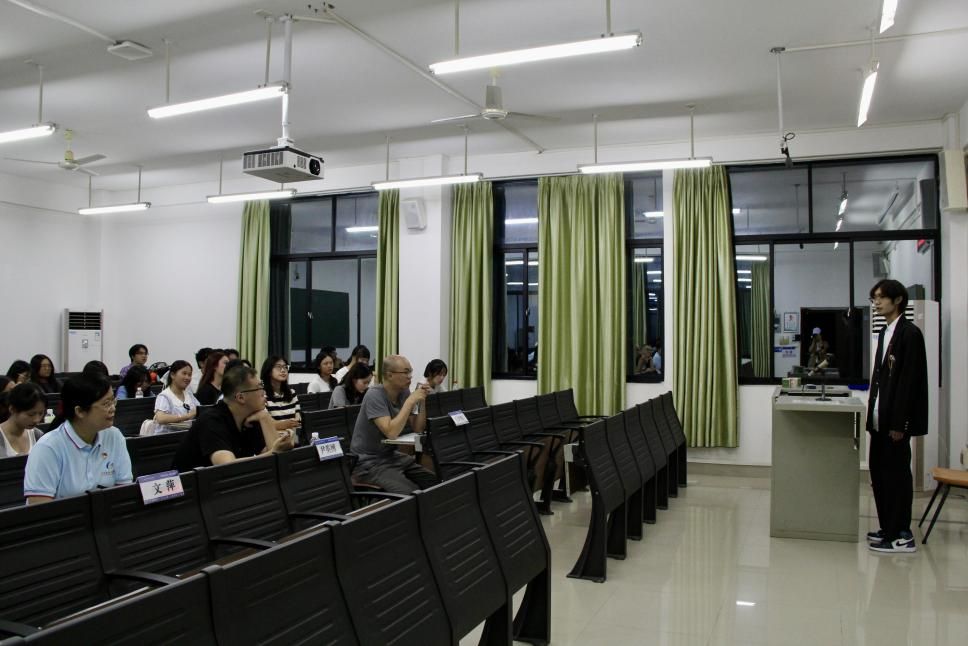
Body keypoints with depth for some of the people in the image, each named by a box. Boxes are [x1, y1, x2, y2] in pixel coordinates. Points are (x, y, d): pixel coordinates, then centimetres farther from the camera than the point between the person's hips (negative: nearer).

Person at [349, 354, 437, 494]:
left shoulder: (404, 392, 2)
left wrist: (423, 401, -10)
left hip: (392, 455, 7)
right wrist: (410, 401, -27)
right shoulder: (375, 396, -19)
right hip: (369, 462, -7)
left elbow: (417, 429, 3)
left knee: (436, 484, -6)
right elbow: (391, 432, -30)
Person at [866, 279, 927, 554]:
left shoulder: (909, 333, -12)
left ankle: (902, 536, 8)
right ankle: (888, 528, 22)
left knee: (897, 474, -1)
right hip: (880, 418, 9)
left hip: (896, 420, -9)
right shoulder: (885, 333, 15)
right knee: (879, 472, 12)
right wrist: (873, 411, 13)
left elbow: (909, 380, -17)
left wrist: (899, 423, -19)